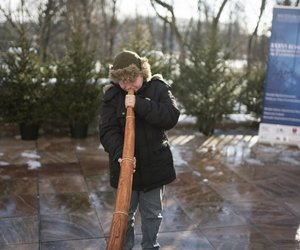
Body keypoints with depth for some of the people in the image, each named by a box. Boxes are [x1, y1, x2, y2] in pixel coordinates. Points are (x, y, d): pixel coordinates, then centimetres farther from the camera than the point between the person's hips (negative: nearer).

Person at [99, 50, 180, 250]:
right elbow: (108, 131, -10)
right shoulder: (112, 95, -5)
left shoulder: (158, 87, -6)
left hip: (154, 164, 0)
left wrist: (140, 105, -26)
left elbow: (172, 117, -18)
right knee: (125, 214, 12)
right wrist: (119, 154, -27)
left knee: (152, 213, 15)